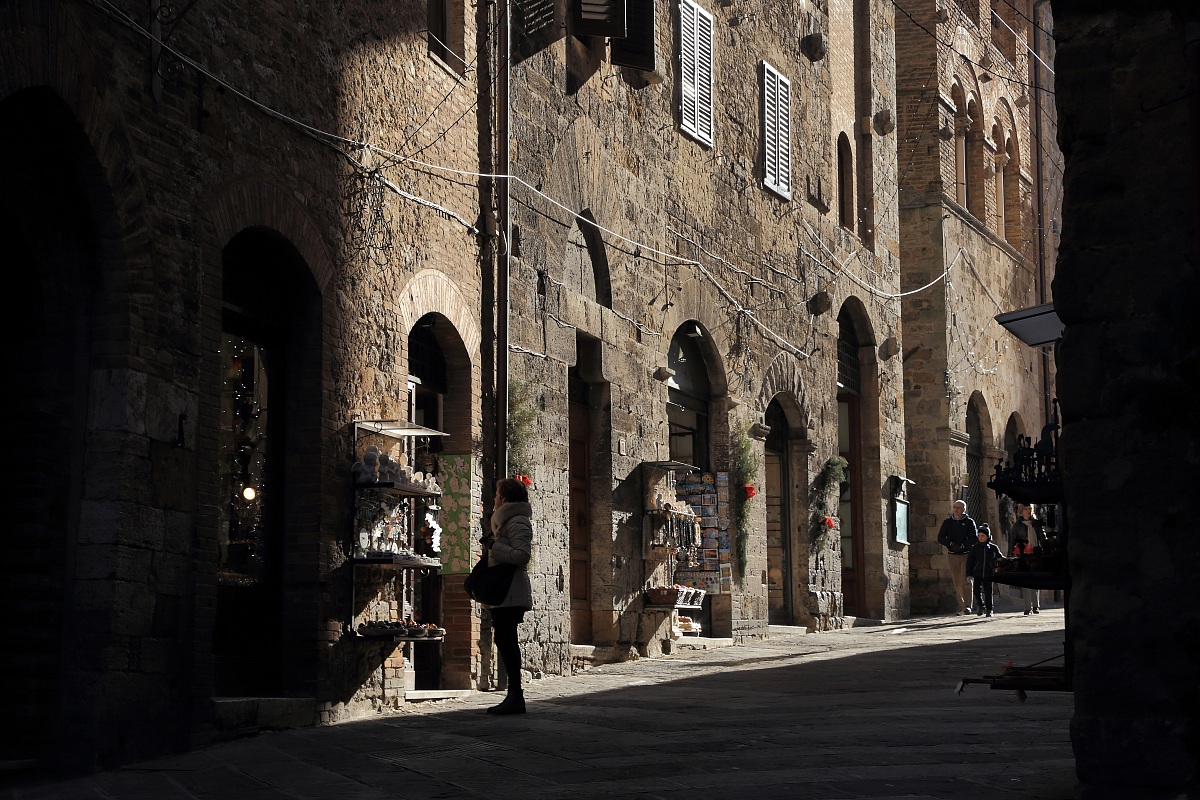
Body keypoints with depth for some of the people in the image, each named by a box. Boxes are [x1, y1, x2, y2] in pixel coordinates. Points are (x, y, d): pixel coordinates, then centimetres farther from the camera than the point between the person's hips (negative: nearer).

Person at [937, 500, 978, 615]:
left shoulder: (969, 522, 2)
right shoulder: (948, 522, 9)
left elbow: (974, 539, -6)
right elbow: (940, 538, 5)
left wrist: (962, 546, -17)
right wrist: (951, 544, -10)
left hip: (966, 554, -3)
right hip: (952, 555, 3)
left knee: (965, 581, -10)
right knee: (957, 581, 1)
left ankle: (967, 606, -11)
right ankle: (961, 606, 6)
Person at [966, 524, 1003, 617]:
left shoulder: (993, 548, 2)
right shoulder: (975, 548, 2)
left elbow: (1000, 559, 14)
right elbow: (969, 562, 3)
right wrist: (969, 574, -2)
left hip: (988, 574, -1)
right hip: (977, 574, 1)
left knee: (988, 592, 0)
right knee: (977, 591, -4)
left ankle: (989, 610, 12)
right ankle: (980, 605, 21)